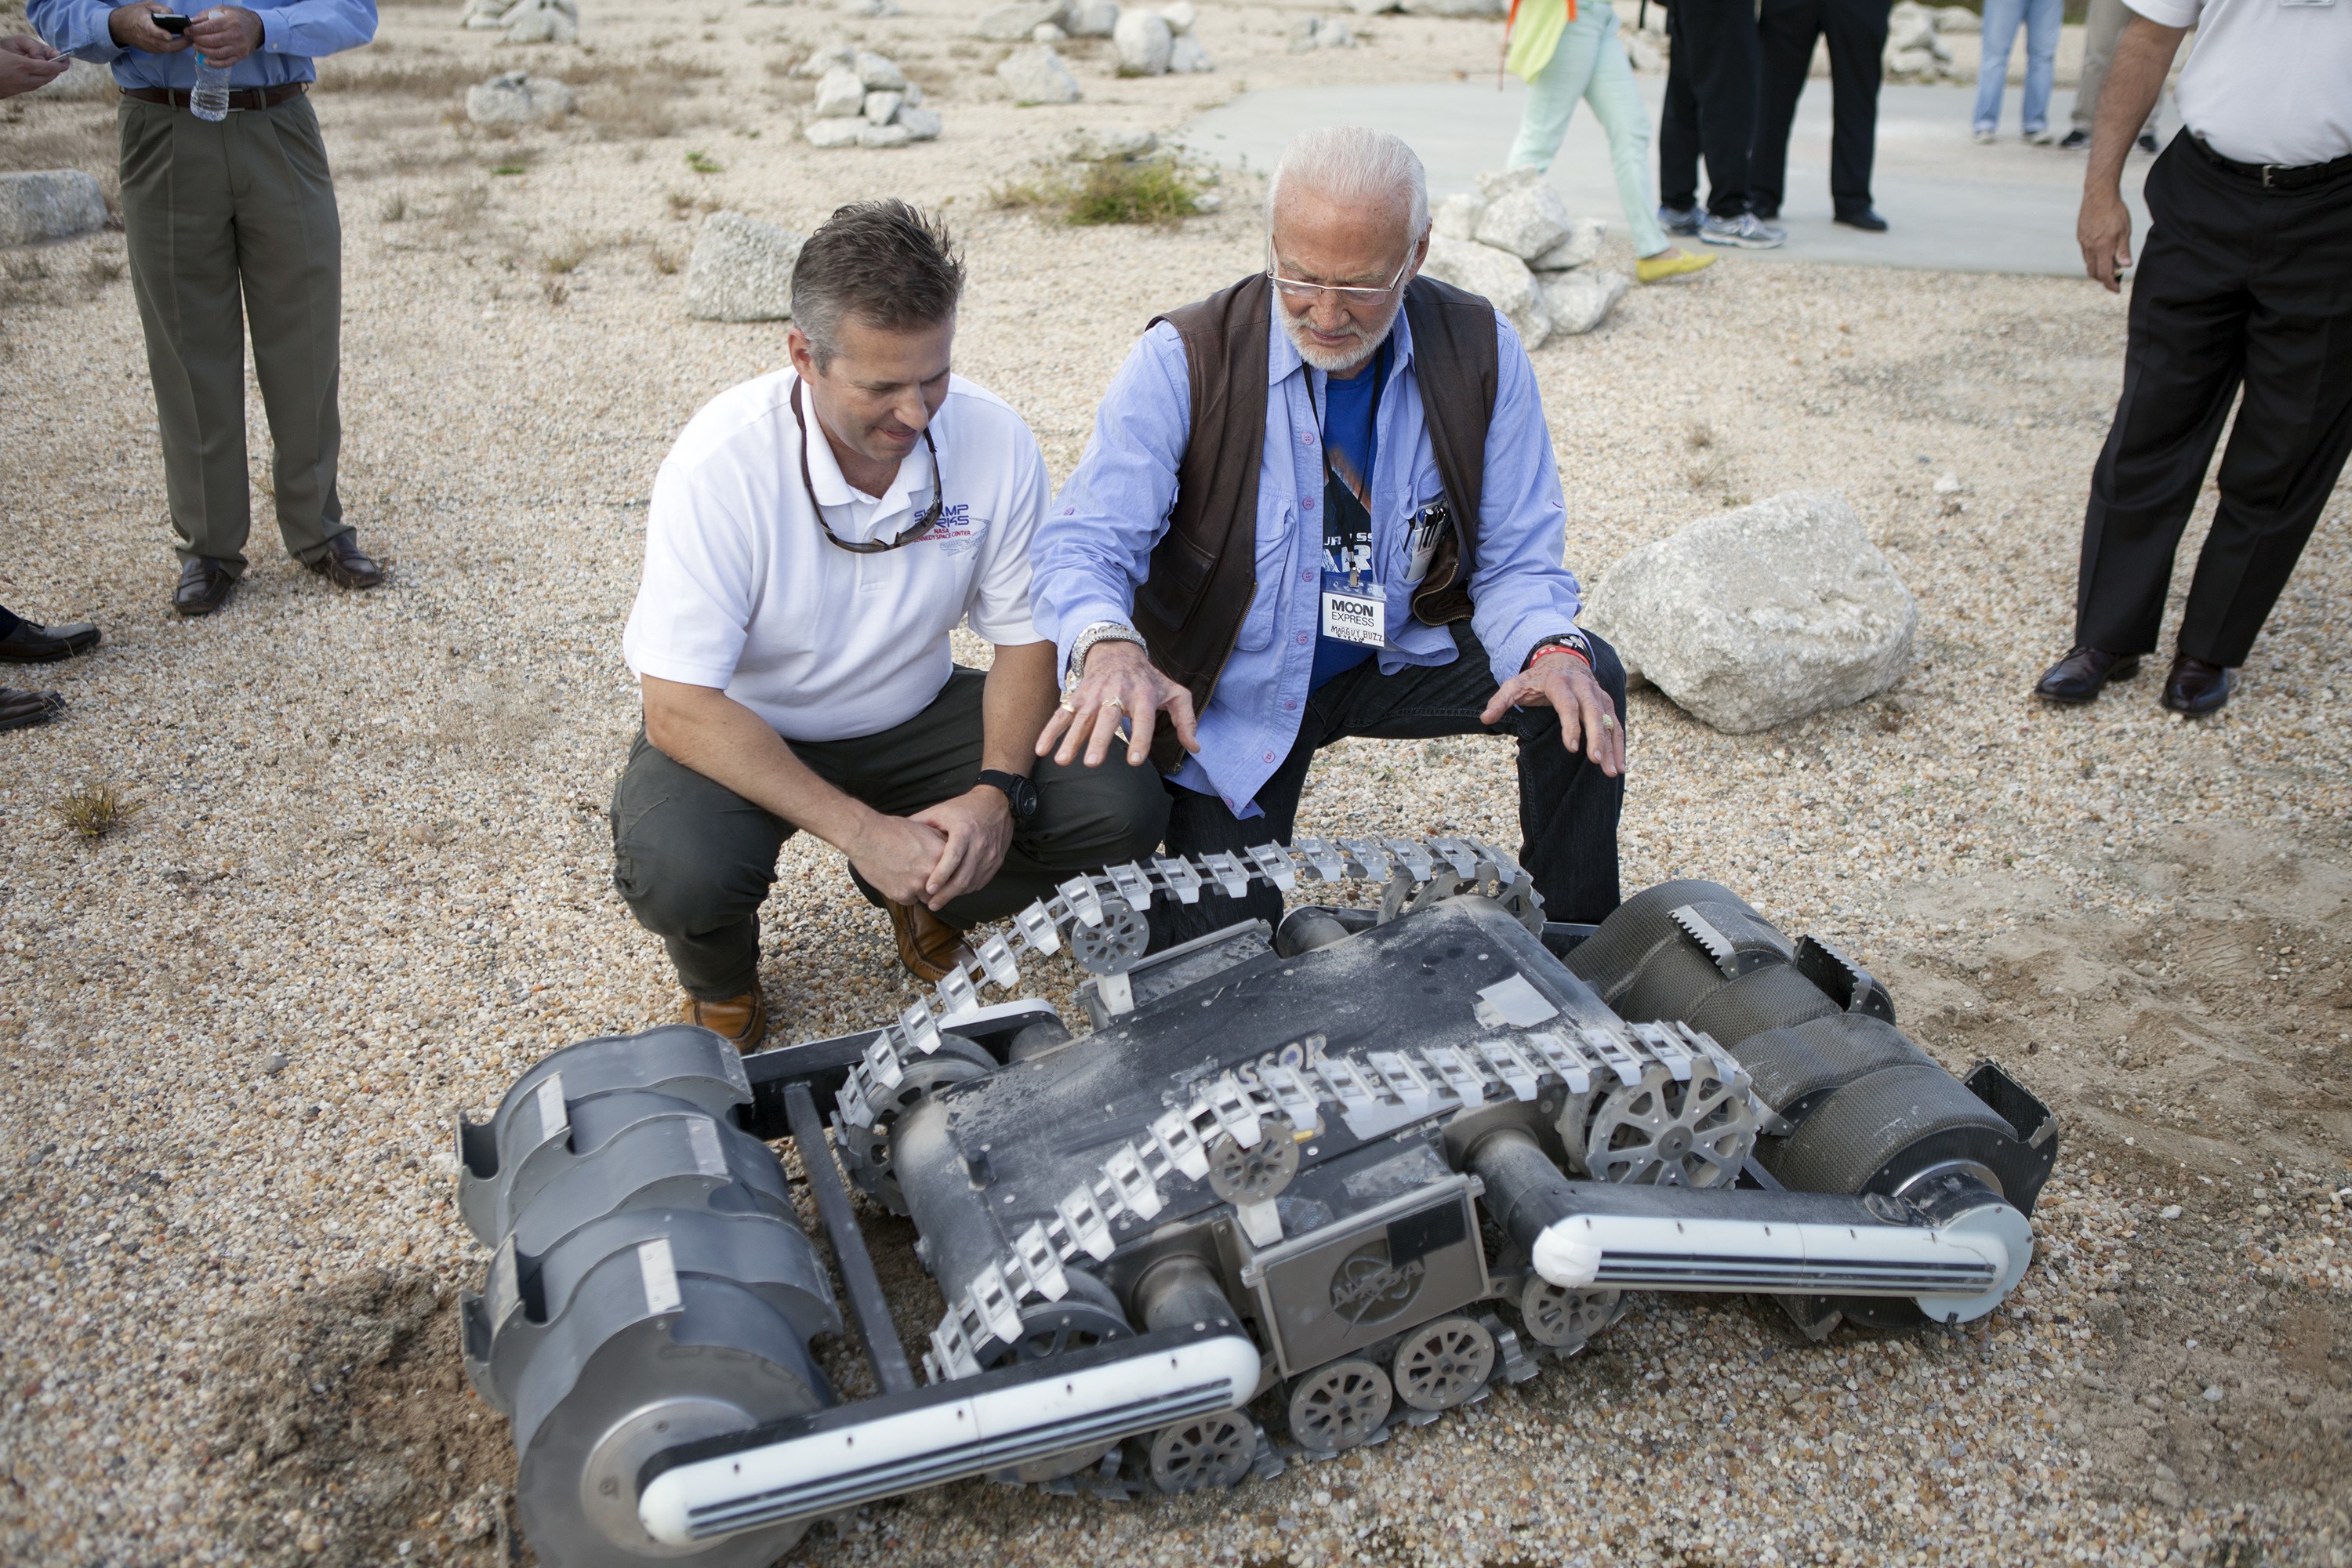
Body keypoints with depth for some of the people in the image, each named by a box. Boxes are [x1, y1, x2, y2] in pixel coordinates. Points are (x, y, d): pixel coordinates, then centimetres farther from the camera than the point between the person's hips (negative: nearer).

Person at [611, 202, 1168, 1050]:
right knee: (679, 873, -35)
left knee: (1123, 808, -17)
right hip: (742, 729, -3)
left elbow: (1027, 636, -5)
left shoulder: (994, 440, -17)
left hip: (913, 717, 3)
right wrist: (859, 829, -34)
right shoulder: (722, 462, -27)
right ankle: (723, 982, 5)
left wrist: (997, 789, -23)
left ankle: (925, 894, 13)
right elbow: (678, 710, -27)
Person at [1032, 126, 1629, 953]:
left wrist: (1555, 652, -30)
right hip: (1232, 693, -2)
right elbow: (1084, 539, -24)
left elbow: (1517, 560, -6)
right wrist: (1111, 649, -48)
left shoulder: (1480, 351, -11)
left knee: (1589, 677, -21)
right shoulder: (1183, 359, -19)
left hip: (1396, 658, 2)